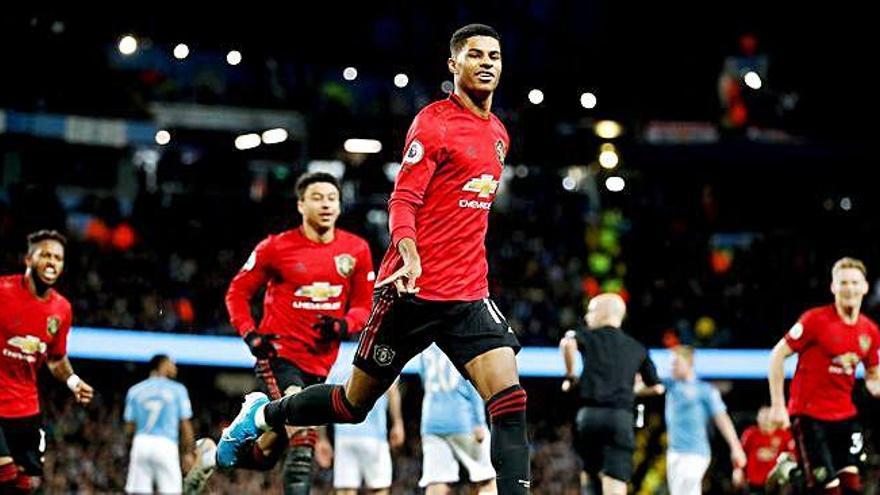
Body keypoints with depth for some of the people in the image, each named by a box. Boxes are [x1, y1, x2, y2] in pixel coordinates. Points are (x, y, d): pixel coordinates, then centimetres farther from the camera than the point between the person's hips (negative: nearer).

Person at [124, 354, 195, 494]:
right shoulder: (177, 389, 2)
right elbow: (185, 425, 1)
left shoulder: (135, 390, 9)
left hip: (141, 443, 3)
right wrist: (188, 453, 9)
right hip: (166, 445, -3)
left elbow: (129, 428, 9)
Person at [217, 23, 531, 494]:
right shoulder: (434, 122, -9)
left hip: (469, 296, 6)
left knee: (509, 400, -14)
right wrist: (410, 255, -32)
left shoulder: (498, 133, 15)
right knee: (355, 403, 8)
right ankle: (262, 414, 34)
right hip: (414, 291, -6)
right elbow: (402, 202, -15)